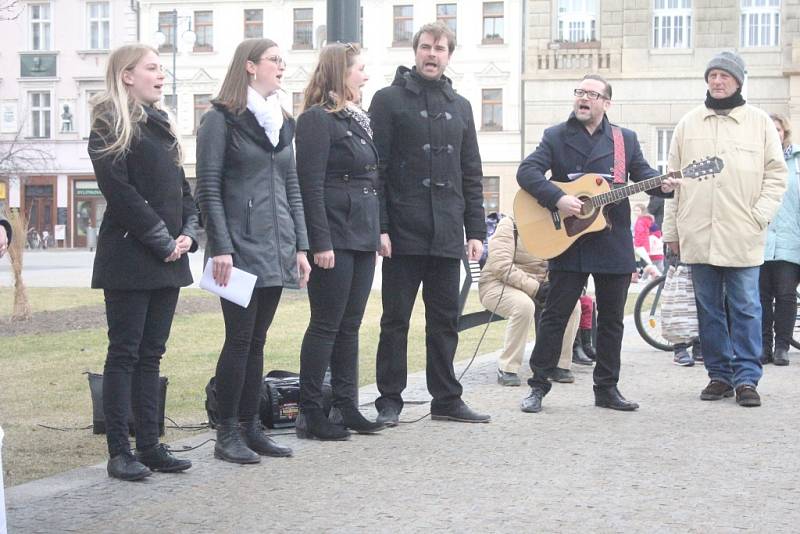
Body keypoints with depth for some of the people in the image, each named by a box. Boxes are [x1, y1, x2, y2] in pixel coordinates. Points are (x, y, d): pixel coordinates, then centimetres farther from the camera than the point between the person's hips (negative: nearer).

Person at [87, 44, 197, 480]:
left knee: (151, 355, 9)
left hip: (167, 262, 8)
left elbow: (181, 188, 18)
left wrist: (188, 234, 1)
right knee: (124, 353, -4)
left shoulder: (160, 126, 18)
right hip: (130, 259, -8)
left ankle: (150, 446, 14)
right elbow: (119, 190, -16)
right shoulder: (111, 126, -6)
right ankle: (119, 452, 0)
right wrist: (162, 241, -16)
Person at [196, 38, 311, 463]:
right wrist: (220, 247, -16)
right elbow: (208, 188, -9)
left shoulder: (282, 122, 16)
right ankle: (227, 435, 1)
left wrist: (300, 246, 10)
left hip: (276, 249, 6)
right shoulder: (221, 119, -4)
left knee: (256, 341, 9)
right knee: (240, 339, -6)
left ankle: (251, 427, 14)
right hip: (240, 248, -6)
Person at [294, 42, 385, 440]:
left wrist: (377, 232, 16)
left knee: (350, 326, 11)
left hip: (361, 237, 9)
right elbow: (311, 185, -16)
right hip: (334, 238, -9)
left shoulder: (356, 120, 17)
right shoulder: (317, 120, -10)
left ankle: (346, 407, 17)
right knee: (326, 325, -4)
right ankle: (309, 414, 2)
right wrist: (321, 243, -21)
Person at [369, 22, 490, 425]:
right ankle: (390, 402, 9)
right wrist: (379, 226, -13)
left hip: (447, 236, 5)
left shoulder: (459, 107, 16)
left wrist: (476, 231, 9)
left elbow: (471, 175, 16)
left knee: (445, 320, 9)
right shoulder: (389, 99, 0)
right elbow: (375, 168, -6)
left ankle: (446, 399, 16)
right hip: (403, 233, -4)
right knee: (396, 319, 2)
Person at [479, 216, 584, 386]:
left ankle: (559, 365, -7)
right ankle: (507, 369, -26)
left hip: (538, 287, 6)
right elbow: (501, 266, -24)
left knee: (572, 303, -17)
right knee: (524, 305, -39)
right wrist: (534, 288, -28)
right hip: (498, 285, -6)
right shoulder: (510, 225, -12)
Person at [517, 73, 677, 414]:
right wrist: (557, 199, -22)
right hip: (567, 242, -2)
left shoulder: (625, 140, 10)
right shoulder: (555, 137, 3)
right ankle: (538, 386, 7)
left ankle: (607, 388, 17)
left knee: (611, 319, 8)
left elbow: (643, 174, 7)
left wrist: (663, 184, -16)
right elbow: (527, 171, -8)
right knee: (554, 316, 0)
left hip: (613, 244, 3)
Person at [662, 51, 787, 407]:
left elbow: (776, 175, 5)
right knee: (709, 308, 7)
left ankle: (747, 378, 3)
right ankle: (719, 375, 15)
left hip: (742, 236, -2)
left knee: (746, 308, -2)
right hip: (698, 236, 2)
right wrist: (671, 230, 7)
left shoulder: (760, 122, 6)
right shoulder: (688, 124, 11)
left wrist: (759, 217, -8)